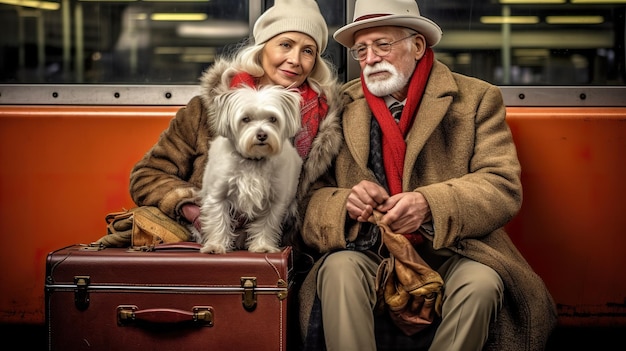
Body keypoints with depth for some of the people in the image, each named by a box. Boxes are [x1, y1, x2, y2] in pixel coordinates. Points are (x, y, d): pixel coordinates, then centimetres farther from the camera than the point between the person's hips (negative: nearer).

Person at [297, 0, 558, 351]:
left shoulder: (477, 99, 5)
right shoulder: (341, 107, 10)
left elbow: (504, 187, -5)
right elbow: (314, 196, 7)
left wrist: (430, 203, -22)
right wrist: (346, 204, -17)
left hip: (452, 252, 0)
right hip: (371, 253, 1)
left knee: (481, 282, -31)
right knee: (339, 269, -31)